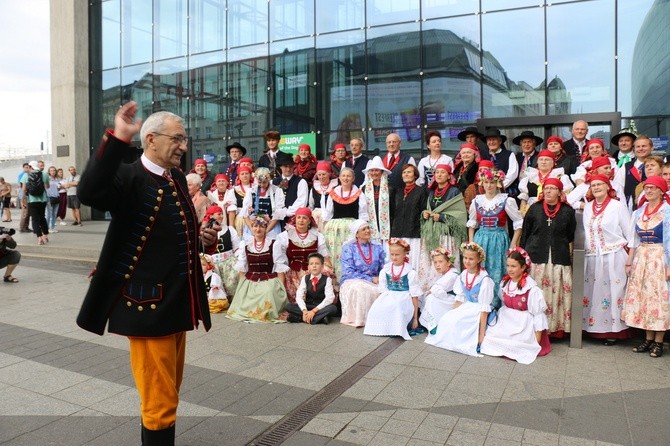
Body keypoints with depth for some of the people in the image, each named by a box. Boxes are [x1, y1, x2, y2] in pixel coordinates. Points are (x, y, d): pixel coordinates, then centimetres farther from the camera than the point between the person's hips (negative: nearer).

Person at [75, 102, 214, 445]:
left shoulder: (178, 179, 11)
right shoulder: (129, 178, -13)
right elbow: (89, 193, -35)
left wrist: (202, 238, 5)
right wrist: (118, 139, -36)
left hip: (177, 302, 8)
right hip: (148, 305, -8)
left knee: (167, 392, 23)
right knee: (160, 400, 2)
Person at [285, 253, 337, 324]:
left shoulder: (327, 279, -9)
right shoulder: (305, 279, -1)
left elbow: (330, 298, -21)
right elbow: (299, 296, -10)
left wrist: (314, 311, -29)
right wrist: (304, 311, -29)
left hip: (321, 307, -2)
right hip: (308, 307, 2)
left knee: (333, 308, -33)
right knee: (289, 306, -19)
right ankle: (320, 317, -25)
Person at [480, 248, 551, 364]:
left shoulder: (532, 289, -17)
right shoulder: (504, 283, 2)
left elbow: (538, 314, -13)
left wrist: (537, 340, -13)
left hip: (524, 325, -6)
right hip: (506, 321, 6)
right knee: (489, 336, -14)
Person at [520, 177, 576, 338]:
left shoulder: (568, 211, 5)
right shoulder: (534, 209, 6)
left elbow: (571, 236, 10)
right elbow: (525, 234, 7)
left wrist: (563, 251, 8)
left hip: (559, 259, 0)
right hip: (536, 257, 0)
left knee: (557, 293, 2)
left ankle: (555, 327, 13)